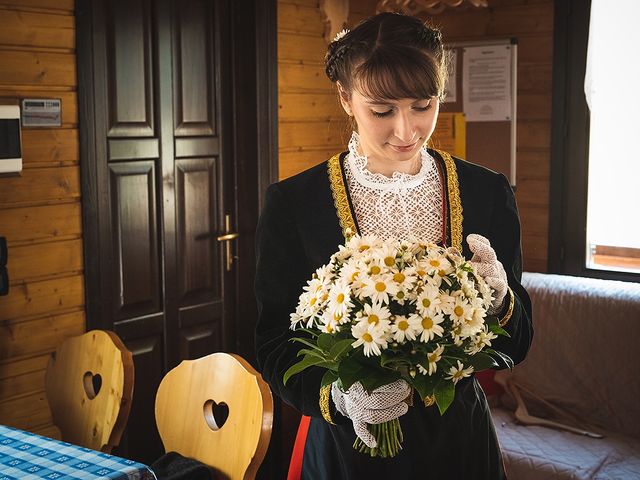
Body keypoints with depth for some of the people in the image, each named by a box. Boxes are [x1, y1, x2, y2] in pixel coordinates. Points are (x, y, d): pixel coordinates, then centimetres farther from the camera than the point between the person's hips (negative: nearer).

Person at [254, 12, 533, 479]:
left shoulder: (489, 193, -7)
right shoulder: (291, 203, -13)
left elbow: (516, 346, -1)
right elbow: (276, 347, -8)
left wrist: (497, 298, -23)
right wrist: (337, 396, -28)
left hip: (458, 442, 3)